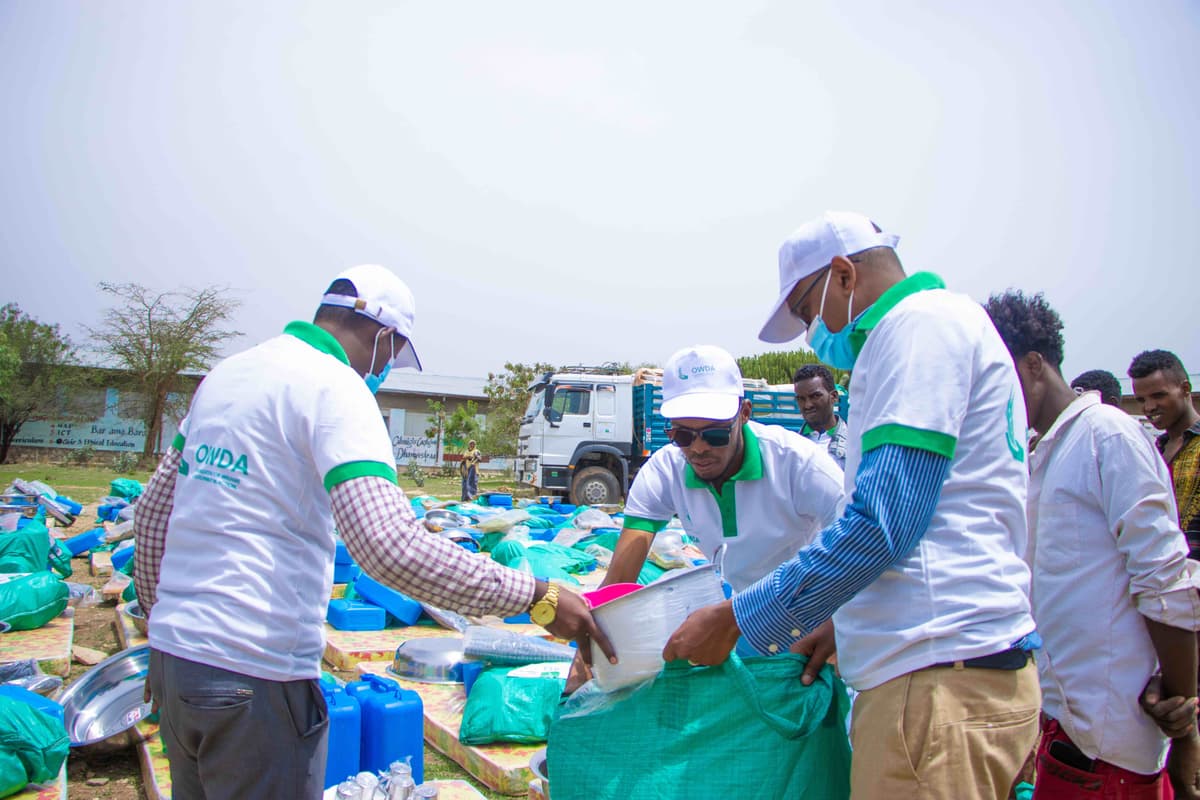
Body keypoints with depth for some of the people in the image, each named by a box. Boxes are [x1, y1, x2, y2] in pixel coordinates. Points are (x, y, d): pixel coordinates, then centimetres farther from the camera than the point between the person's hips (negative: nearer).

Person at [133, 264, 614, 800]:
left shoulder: (225, 374, 11)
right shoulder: (335, 386, -14)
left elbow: (151, 515, 18)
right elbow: (390, 545, -29)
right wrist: (535, 598, -23)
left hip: (173, 652, 9)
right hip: (251, 675, -8)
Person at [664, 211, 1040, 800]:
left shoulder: (921, 321, -9)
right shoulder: (947, 325, 23)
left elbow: (883, 522, -19)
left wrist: (734, 618, -11)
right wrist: (841, 621, 20)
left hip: (939, 678, -10)